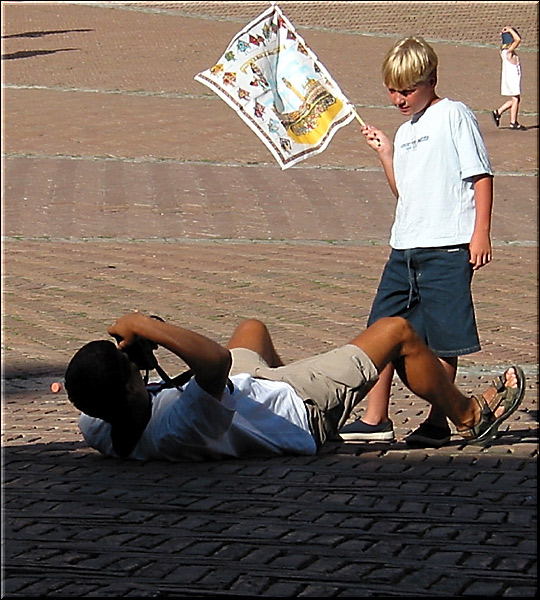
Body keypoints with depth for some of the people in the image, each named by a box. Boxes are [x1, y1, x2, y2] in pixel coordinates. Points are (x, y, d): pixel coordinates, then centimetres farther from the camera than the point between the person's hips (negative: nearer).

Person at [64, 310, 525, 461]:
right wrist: (145, 328, -51)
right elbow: (217, 358, -61)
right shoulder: (178, 429, -48)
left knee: (253, 327, 35)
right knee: (398, 331, 5)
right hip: (303, 412, -7)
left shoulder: (96, 428, -25)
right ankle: (470, 417, 33)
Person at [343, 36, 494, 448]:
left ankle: (438, 424, 8)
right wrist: (385, 154, 12)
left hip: (447, 248, -8)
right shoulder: (405, 132, 19)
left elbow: (481, 175, -6)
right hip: (405, 248, 8)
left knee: (442, 340, -2)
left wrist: (481, 233, -13)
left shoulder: (454, 116, -3)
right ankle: (374, 420, 13)